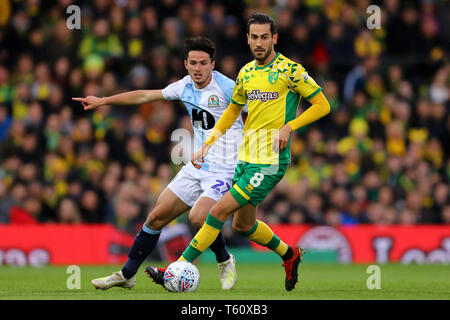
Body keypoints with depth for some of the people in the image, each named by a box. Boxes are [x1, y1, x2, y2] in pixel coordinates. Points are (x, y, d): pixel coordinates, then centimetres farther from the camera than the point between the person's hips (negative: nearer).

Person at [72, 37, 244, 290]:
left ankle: (225, 262, 1)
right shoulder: (185, 86, 6)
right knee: (158, 216, 3)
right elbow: (145, 96, 17)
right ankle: (127, 274, 16)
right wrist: (103, 101, 22)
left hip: (223, 170, -7)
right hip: (196, 167, 7)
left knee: (198, 216, -27)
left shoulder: (227, 88, -15)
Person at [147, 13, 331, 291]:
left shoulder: (289, 70, -9)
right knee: (243, 225, 15)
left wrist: (289, 126, -19)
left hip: (271, 161, -8)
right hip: (246, 157, 8)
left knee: (221, 210, -12)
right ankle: (289, 254, 37)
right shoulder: (246, 72, 11)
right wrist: (208, 144, 16)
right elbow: (233, 110, 25)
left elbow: (322, 105, -7)